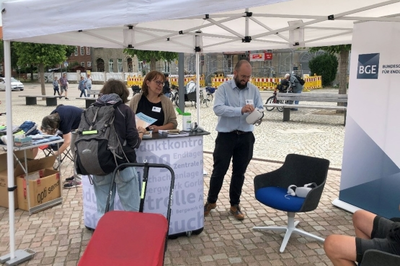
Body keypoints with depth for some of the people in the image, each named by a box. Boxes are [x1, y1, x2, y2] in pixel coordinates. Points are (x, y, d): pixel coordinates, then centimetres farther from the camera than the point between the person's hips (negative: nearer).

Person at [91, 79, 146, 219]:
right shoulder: (125, 110, -2)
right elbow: (133, 141, -9)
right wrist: (140, 133, 13)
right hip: (122, 164, -4)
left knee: (103, 212, 12)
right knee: (131, 211, 5)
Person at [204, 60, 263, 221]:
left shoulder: (254, 90, 6)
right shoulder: (224, 88, -6)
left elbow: (260, 109, 7)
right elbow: (218, 108, -20)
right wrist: (240, 110, -30)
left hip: (246, 137, 4)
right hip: (226, 135, -3)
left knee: (239, 172, 12)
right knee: (219, 171, 4)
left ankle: (234, 205, 25)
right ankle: (211, 201, 24)